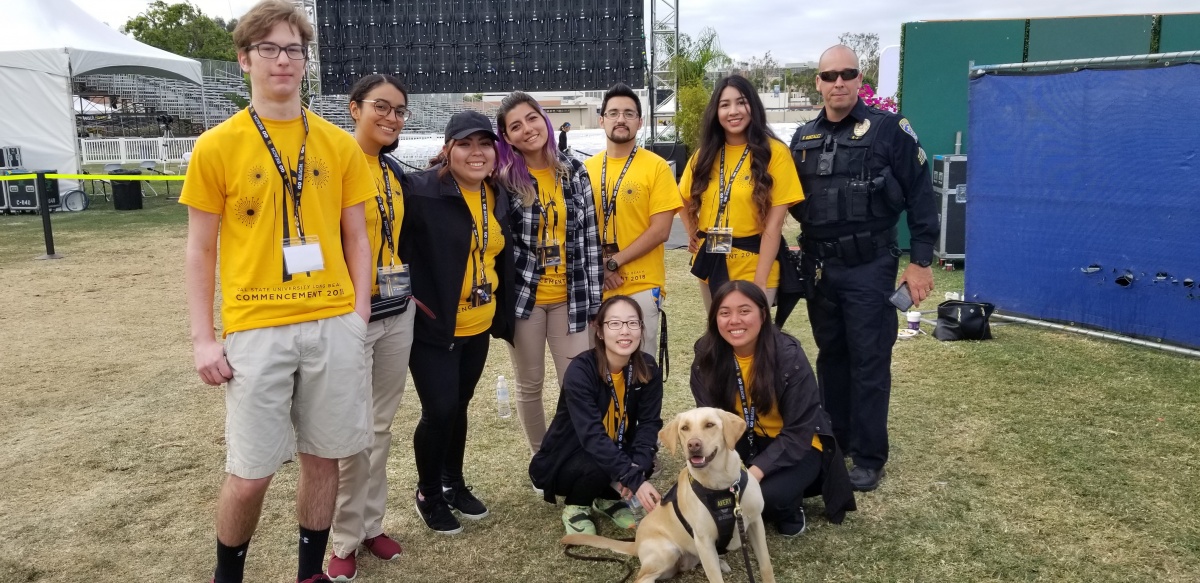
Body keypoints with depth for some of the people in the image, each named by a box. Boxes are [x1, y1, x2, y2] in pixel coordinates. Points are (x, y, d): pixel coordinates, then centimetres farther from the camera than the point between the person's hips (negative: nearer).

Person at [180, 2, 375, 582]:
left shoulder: (339, 145, 6)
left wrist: (359, 312, 2)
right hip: (256, 329, -2)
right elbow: (200, 250, 2)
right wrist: (203, 339, -4)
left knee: (322, 457, 11)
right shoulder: (216, 146, 0)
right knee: (249, 475, 2)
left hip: (333, 325, 3)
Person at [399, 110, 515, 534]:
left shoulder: (497, 198, 6)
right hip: (433, 326, -6)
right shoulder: (421, 190, -17)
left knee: (459, 406, 17)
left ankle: (454, 483, 36)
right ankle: (428, 494, 20)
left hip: (478, 327, 6)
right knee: (440, 410, -3)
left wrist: (503, 317, 16)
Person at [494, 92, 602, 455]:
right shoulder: (503, 179, -5)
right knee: (530, 385, 11)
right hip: (524, 295, -1)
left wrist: (593, 297, 2)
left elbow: (590, 235, 3)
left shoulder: (575, 171, 2)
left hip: (570, 297, 1)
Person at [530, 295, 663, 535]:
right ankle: (575, 507, -1)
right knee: (598, 467, -35)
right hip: (565, 460, -4)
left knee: (641, 460, -26)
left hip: (614, 449, 5)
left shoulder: (648, 369, -11)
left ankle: (609, 498, 6)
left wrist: (638, 469, -32)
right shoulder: (581, 370, -27)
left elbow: (649, 423, -14)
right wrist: (634, 479, -43)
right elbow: (592, 435, -36)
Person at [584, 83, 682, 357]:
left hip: (641, 286, -3)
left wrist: (613, 262, -14)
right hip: (595, 285, 4)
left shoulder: (656, 167, -4)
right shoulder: (586, 168, 7)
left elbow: (660, 230, -10)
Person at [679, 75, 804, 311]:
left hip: (753, 267, -5)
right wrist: (693, 236, 7)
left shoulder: (774, 152, -9)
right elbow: (685, 200, 22)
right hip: (710, 265, 5)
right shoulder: (705, 154, 5)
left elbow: (774, 223, -13)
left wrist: (760, 281, -16)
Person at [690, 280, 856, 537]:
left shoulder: (789, 356, -24)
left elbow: (799, 433, -22)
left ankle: (789, 509, 4)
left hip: (797, 447, -4)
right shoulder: (707, 355, -13)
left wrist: (755, 472, -32)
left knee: (766, 495, -31)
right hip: (745, 442, 4)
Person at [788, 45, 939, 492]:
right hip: (819, 266, 5)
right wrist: (809, 244, 5)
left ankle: (869, 458, 9)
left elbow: (920, 197, -7)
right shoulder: (804, 138, 9)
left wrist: (921, 261, -9)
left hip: (869, 266, -5)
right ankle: (832, 441, 27)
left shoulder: (889, 129, -6)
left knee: (869, 361, 0)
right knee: (830, 355, 14)